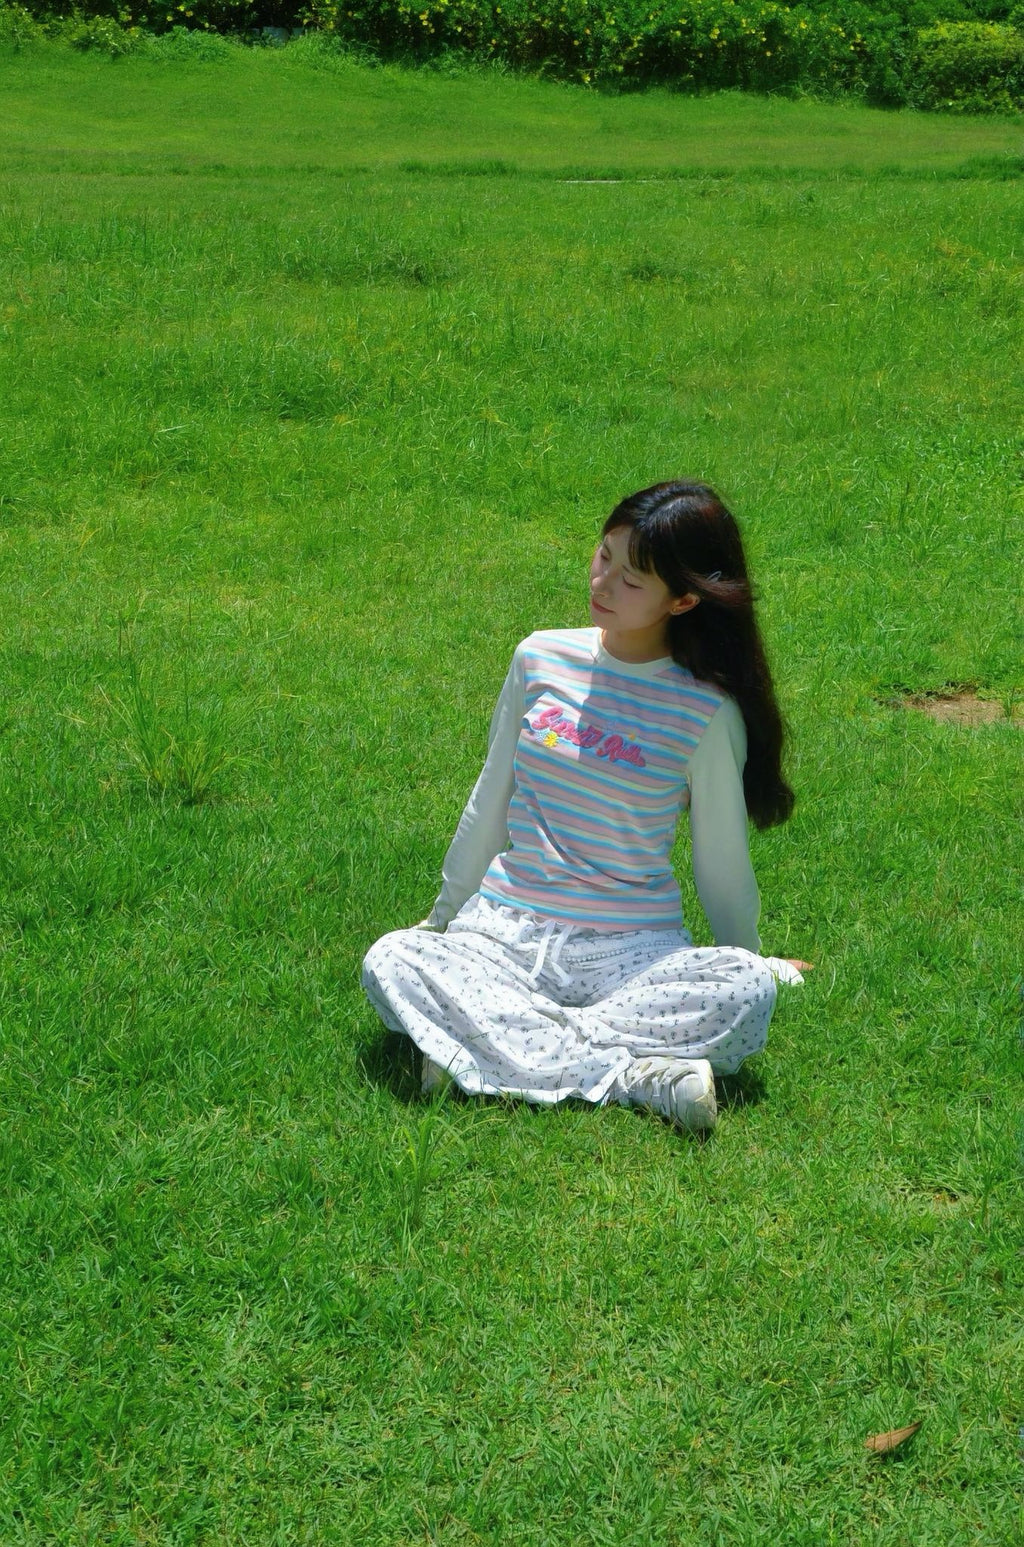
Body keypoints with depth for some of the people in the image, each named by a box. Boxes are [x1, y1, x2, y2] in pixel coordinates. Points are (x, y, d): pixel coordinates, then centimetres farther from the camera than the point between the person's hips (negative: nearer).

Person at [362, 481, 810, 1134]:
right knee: (390, 962, -27)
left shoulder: (706, 712, -6)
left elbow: (721, 859, 6)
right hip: (505, 929, 2)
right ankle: (633, 1074, -32)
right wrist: (444, 913, 23)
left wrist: (751, 958, 15)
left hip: (633, 949, -2)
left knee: (748, 991, -31)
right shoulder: (541, 658, 4)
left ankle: (495, 1050, -29)